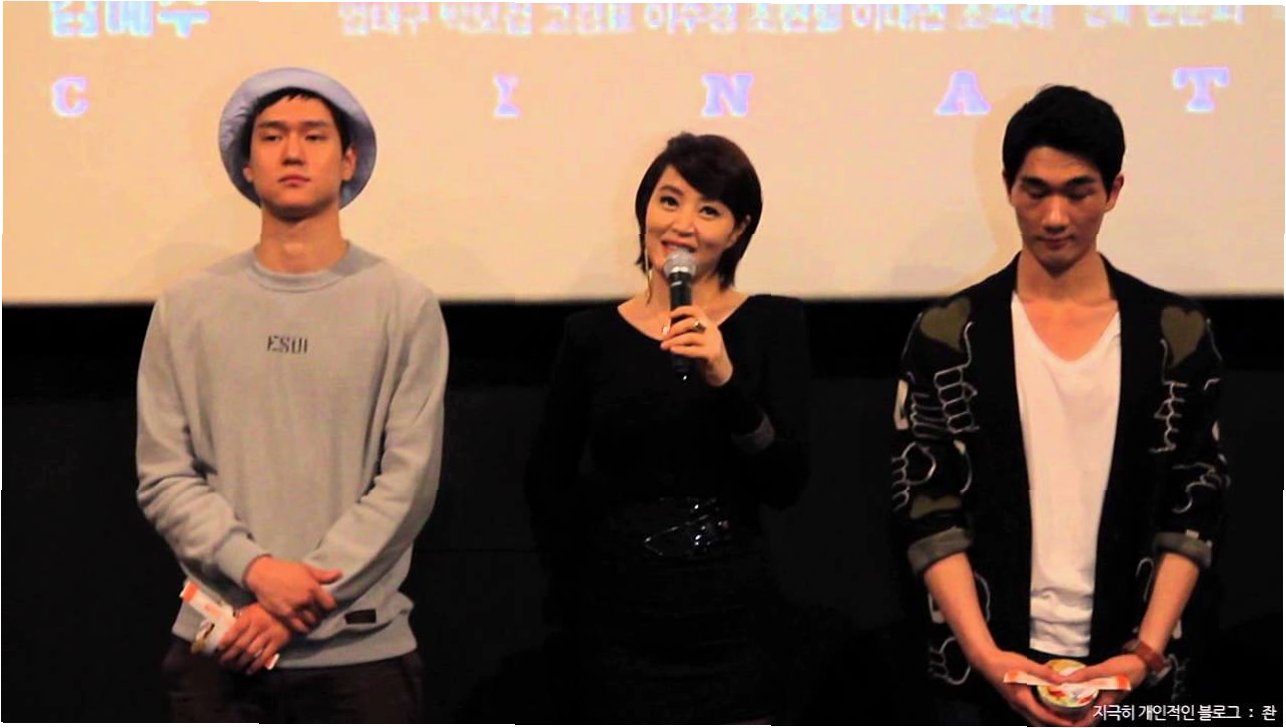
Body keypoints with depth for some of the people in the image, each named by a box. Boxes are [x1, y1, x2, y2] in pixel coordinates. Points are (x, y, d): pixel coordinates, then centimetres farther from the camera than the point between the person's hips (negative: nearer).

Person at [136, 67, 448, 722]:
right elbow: (164, 478, 1)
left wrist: (299, 602, -12)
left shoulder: (404, 306, 0)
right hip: (218, 649, 1)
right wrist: (257, 569, -14)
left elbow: (407, 480, -5)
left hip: (361, 649, -1)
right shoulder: (187, 309, 6)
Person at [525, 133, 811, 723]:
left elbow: (786, 485, -8)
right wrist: (574, 584, 8)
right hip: (618, 623, 1)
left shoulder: (774, 324, 2)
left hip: (731, 622, 0)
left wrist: (727, 381, -20)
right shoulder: (592, 335, 4)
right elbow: (547, 478, 14)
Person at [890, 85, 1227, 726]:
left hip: (1131, 667, 1)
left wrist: (1145, 652, -9)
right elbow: (925, 510, -3)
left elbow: (1194, 510, 2)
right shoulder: (948, 336, -1)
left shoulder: (1177, 335, 2)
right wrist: (986, 654, -13)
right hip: (985, 669, 0)